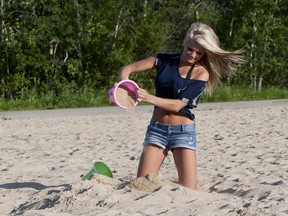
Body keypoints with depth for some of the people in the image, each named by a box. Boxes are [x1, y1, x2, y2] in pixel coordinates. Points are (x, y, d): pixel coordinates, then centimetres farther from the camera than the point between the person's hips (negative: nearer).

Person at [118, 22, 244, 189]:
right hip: (156, 129, 2)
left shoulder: (201, 73, -7)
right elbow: (126, 69, 1)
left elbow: (178, 105, -16)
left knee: (189, 190, -8)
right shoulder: (164, 60, 2)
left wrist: (149, 98, -29)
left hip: (183, 130, -2)